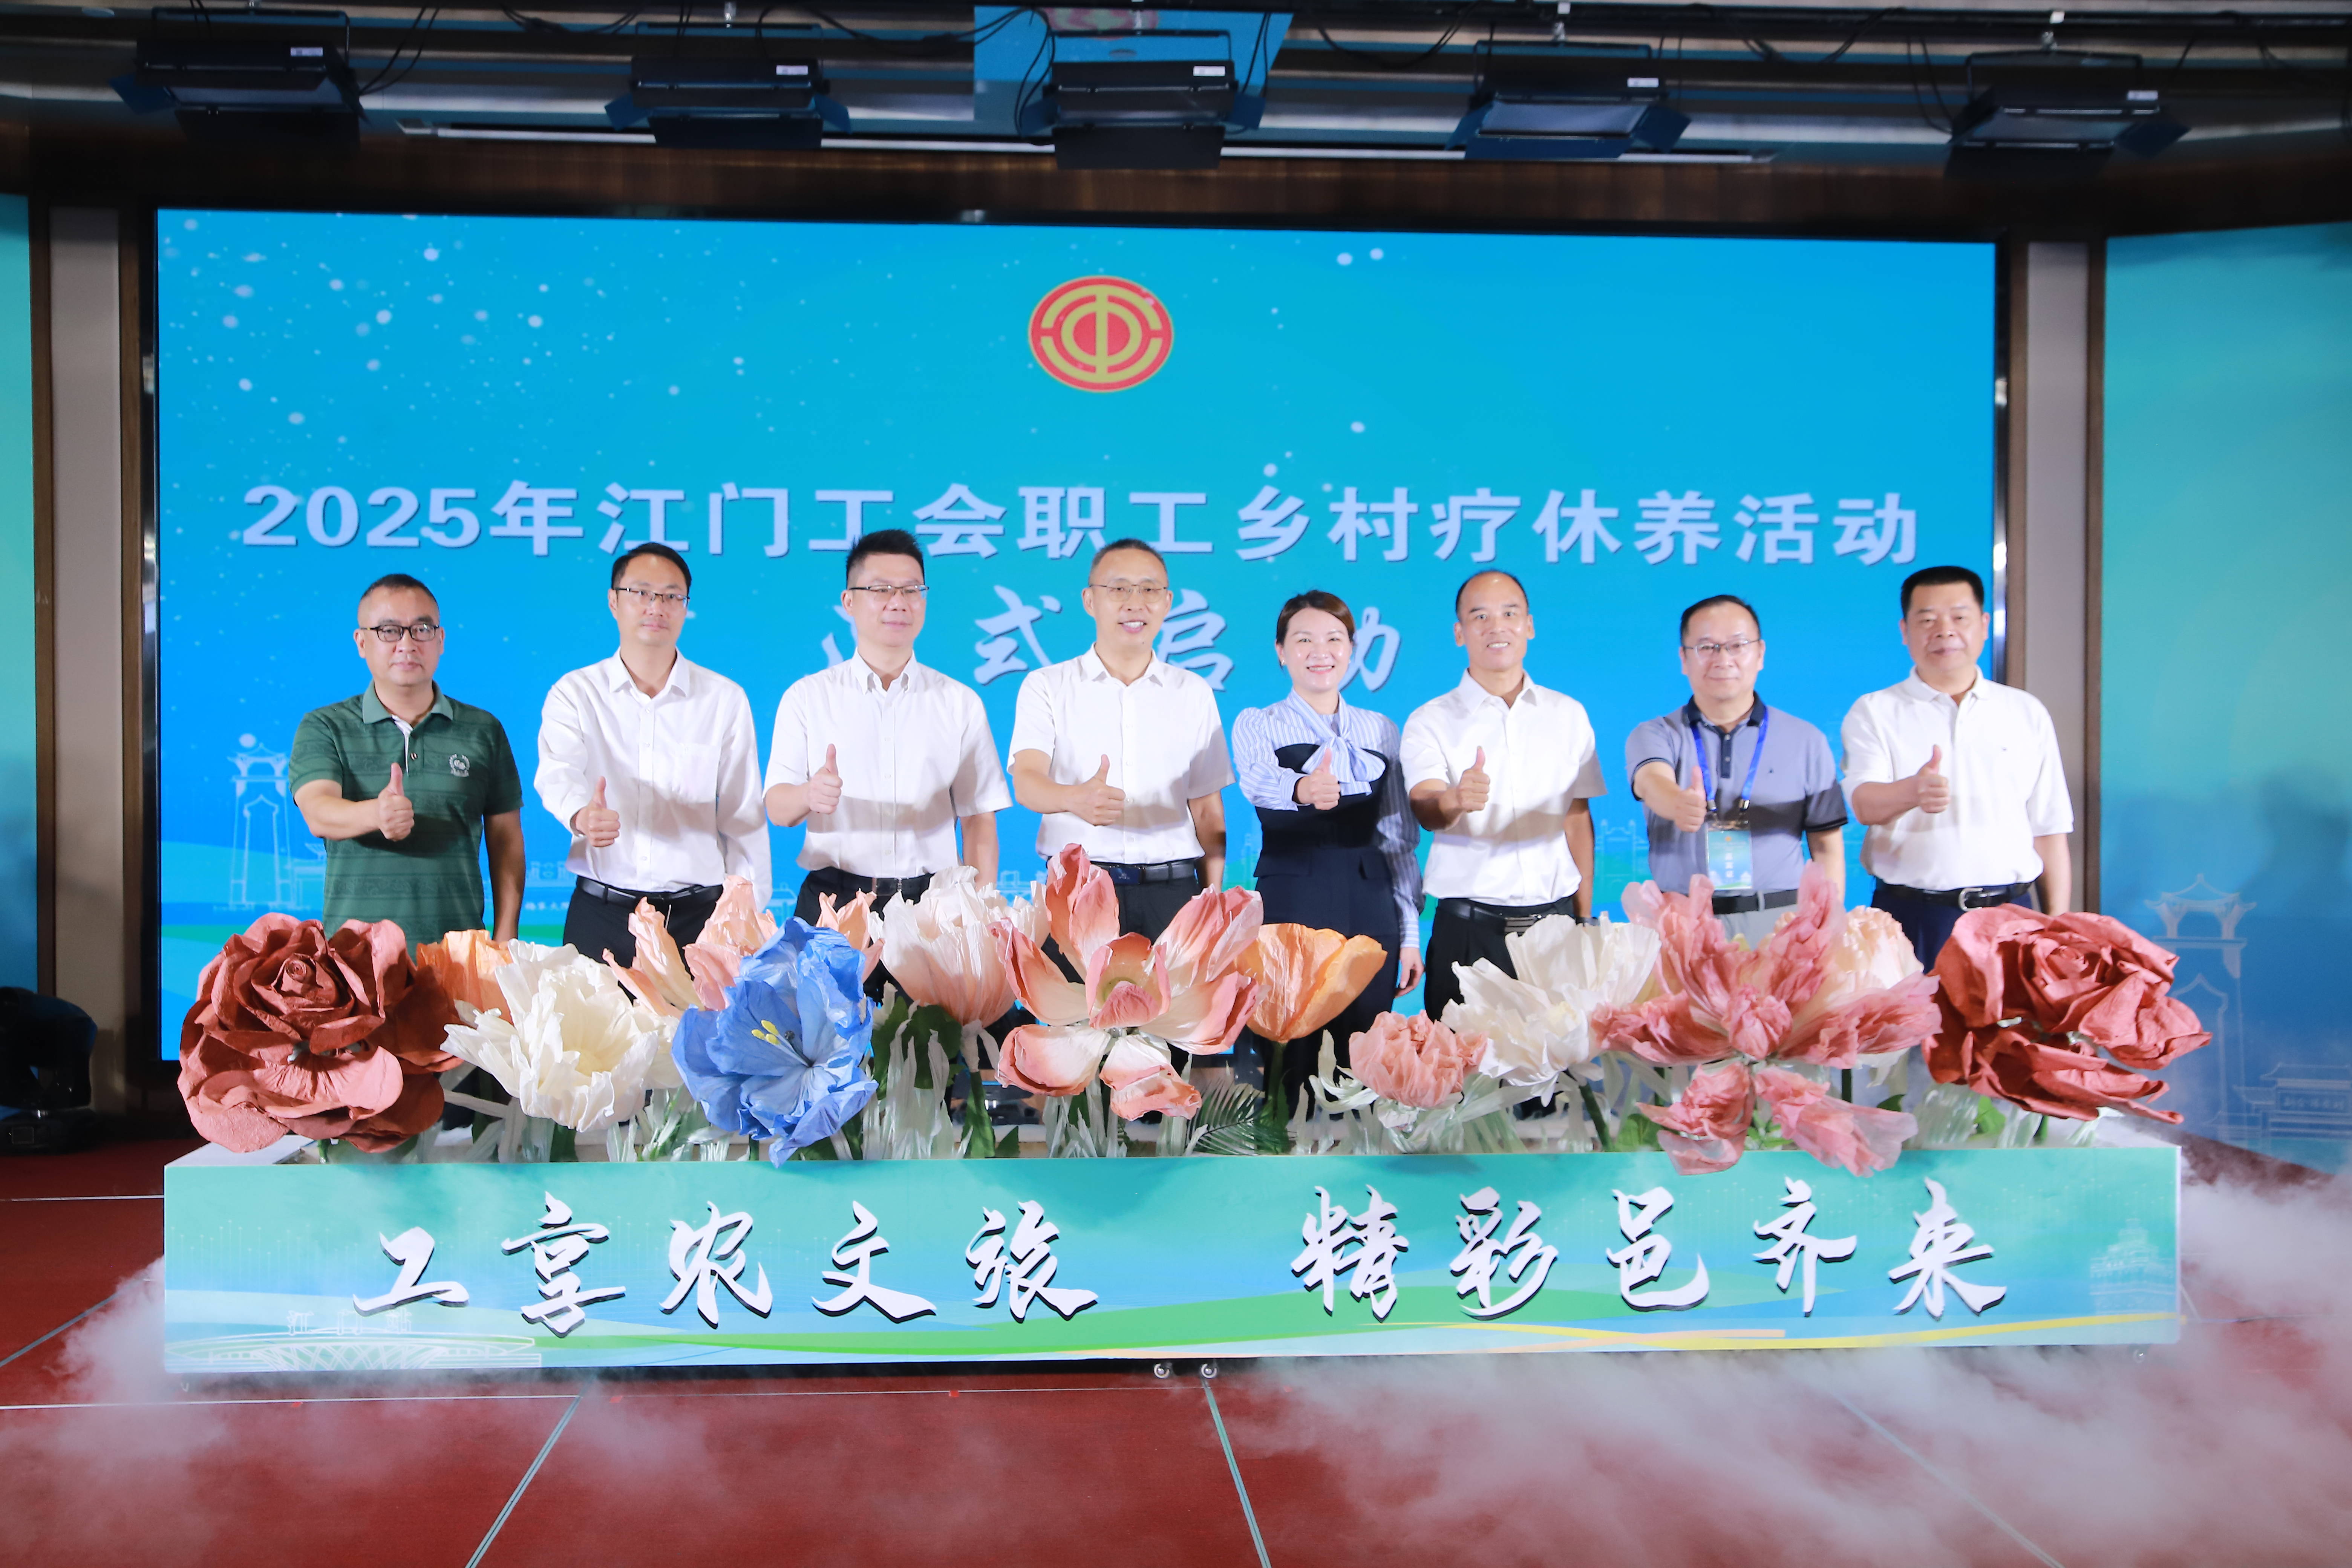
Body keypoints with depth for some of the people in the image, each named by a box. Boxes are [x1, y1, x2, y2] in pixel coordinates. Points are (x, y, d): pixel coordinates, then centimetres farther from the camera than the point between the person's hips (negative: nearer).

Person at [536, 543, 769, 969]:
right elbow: (558, 774, -14)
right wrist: (582, 816, -38)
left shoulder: (726, 700, 6)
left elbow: (744, 818, 6)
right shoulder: (575, 692, 5)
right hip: (601, 914, 0)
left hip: (698, 915, 0)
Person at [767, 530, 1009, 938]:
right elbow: (778, 808, 1)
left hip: (930, 900, 0)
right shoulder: (806, 697, 8)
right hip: (833, 900, 0)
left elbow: (979, 819, 6)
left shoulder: (960, 702, 9)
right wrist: (809, 795, -23)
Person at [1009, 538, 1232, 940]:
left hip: (1171, 891, 2)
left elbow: (1207, 808, 14)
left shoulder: (1194, 692, 13)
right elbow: (1026, 781, -9)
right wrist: (1076, 798, -31)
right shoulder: (1046, 686, 6)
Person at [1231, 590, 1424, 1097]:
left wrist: (1410, 934, 6)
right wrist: (1302, 790, -44)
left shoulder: (1382, 731, 12)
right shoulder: (1258, 726, 3)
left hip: (1371, 911, 3)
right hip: (1290, 906, -3)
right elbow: (1258, 779, -21)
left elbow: (1400, 837, 12)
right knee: (1287, 1071, -3)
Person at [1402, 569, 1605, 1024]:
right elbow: (1425, 808, -14)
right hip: (1469, 929, -2)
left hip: (1554, 920, 2)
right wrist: (1455, 800, -37)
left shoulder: (1569, 715, 10)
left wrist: (1584, 919, 7)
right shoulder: (1430, 722, 1)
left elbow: (1579, 819, 11)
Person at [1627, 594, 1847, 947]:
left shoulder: (1806, 742, 8)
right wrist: (1679, 803, -41)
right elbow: (1653, 782, -18)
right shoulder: (1654, 736, 5)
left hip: (1780, 921, 1)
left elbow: (1827, 845, 8)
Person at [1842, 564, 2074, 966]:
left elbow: (2049, 830, 13)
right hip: (1912, 917, -2)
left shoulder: (2028, 713, 13)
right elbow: (1864, 803, -12)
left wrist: (2058, 926, 7)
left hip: (2010, 913, 2)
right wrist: (1913, 791, -34)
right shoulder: (1874, 713, 5)